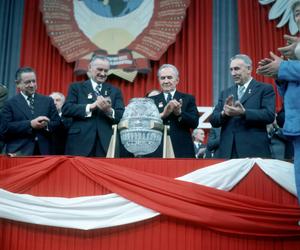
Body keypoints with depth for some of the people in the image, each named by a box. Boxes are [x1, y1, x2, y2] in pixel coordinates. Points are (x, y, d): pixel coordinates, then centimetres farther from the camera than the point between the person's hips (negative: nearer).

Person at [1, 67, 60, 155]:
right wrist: (30, 124, -16)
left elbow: (57, 124, 10)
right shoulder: (10, 103, 6)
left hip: (43, 152, 2)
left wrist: (46, 125, -12)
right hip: (19, 153, -2)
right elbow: (5, 127, -6)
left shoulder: (47, 101, 14)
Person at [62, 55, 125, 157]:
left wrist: (109, 110, -18)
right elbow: (66, 109, -3)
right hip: (80, 142, -1)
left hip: (106, 144, 2)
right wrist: (90, 106, -16)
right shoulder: (76, 87, 11)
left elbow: (122, 116, 4)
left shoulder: (115, 91, 15)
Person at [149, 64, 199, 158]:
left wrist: (179, 113, -18)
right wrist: (163, 114, -18)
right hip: (158, 151, 0)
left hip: (182, 151, 0)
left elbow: (194, 123, -1)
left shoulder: (188, 99, 11)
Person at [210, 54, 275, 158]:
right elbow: (213, 120, 11)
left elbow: (269, 115, -10)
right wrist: (224, 113, -10)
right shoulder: (226, 93, 17)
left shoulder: (265, 89, 4)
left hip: (254, 151, -4)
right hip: (227, 152, 4)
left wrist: (244, 113, -21)